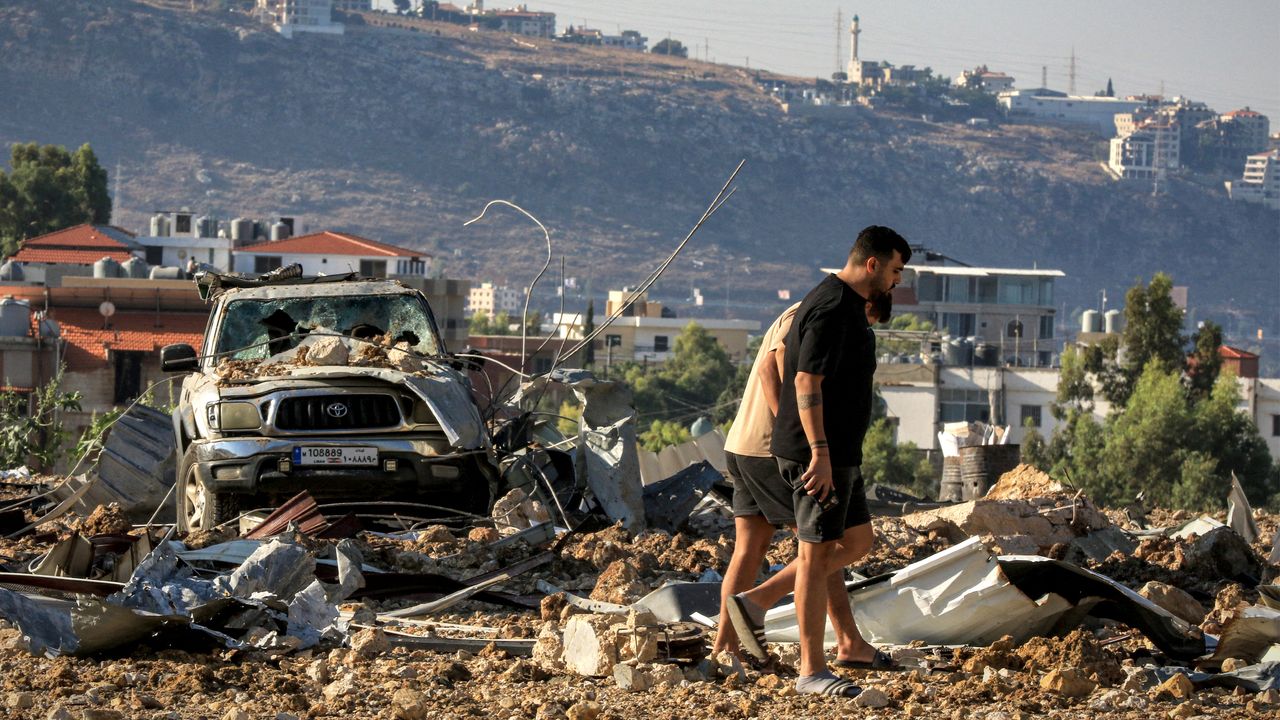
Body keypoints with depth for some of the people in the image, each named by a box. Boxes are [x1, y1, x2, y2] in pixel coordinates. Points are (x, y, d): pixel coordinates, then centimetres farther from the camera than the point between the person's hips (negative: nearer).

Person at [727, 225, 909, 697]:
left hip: (837, 451, 11)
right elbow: (807, 382, -23)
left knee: (856, 541, 15)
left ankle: (756, 601, 17)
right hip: (820, 452, -11)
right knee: (819, 552, -6)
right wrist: (820, 452, -27)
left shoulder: (845, 304, 15)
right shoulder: (833, 309, -18)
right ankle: (812, 671, -1)